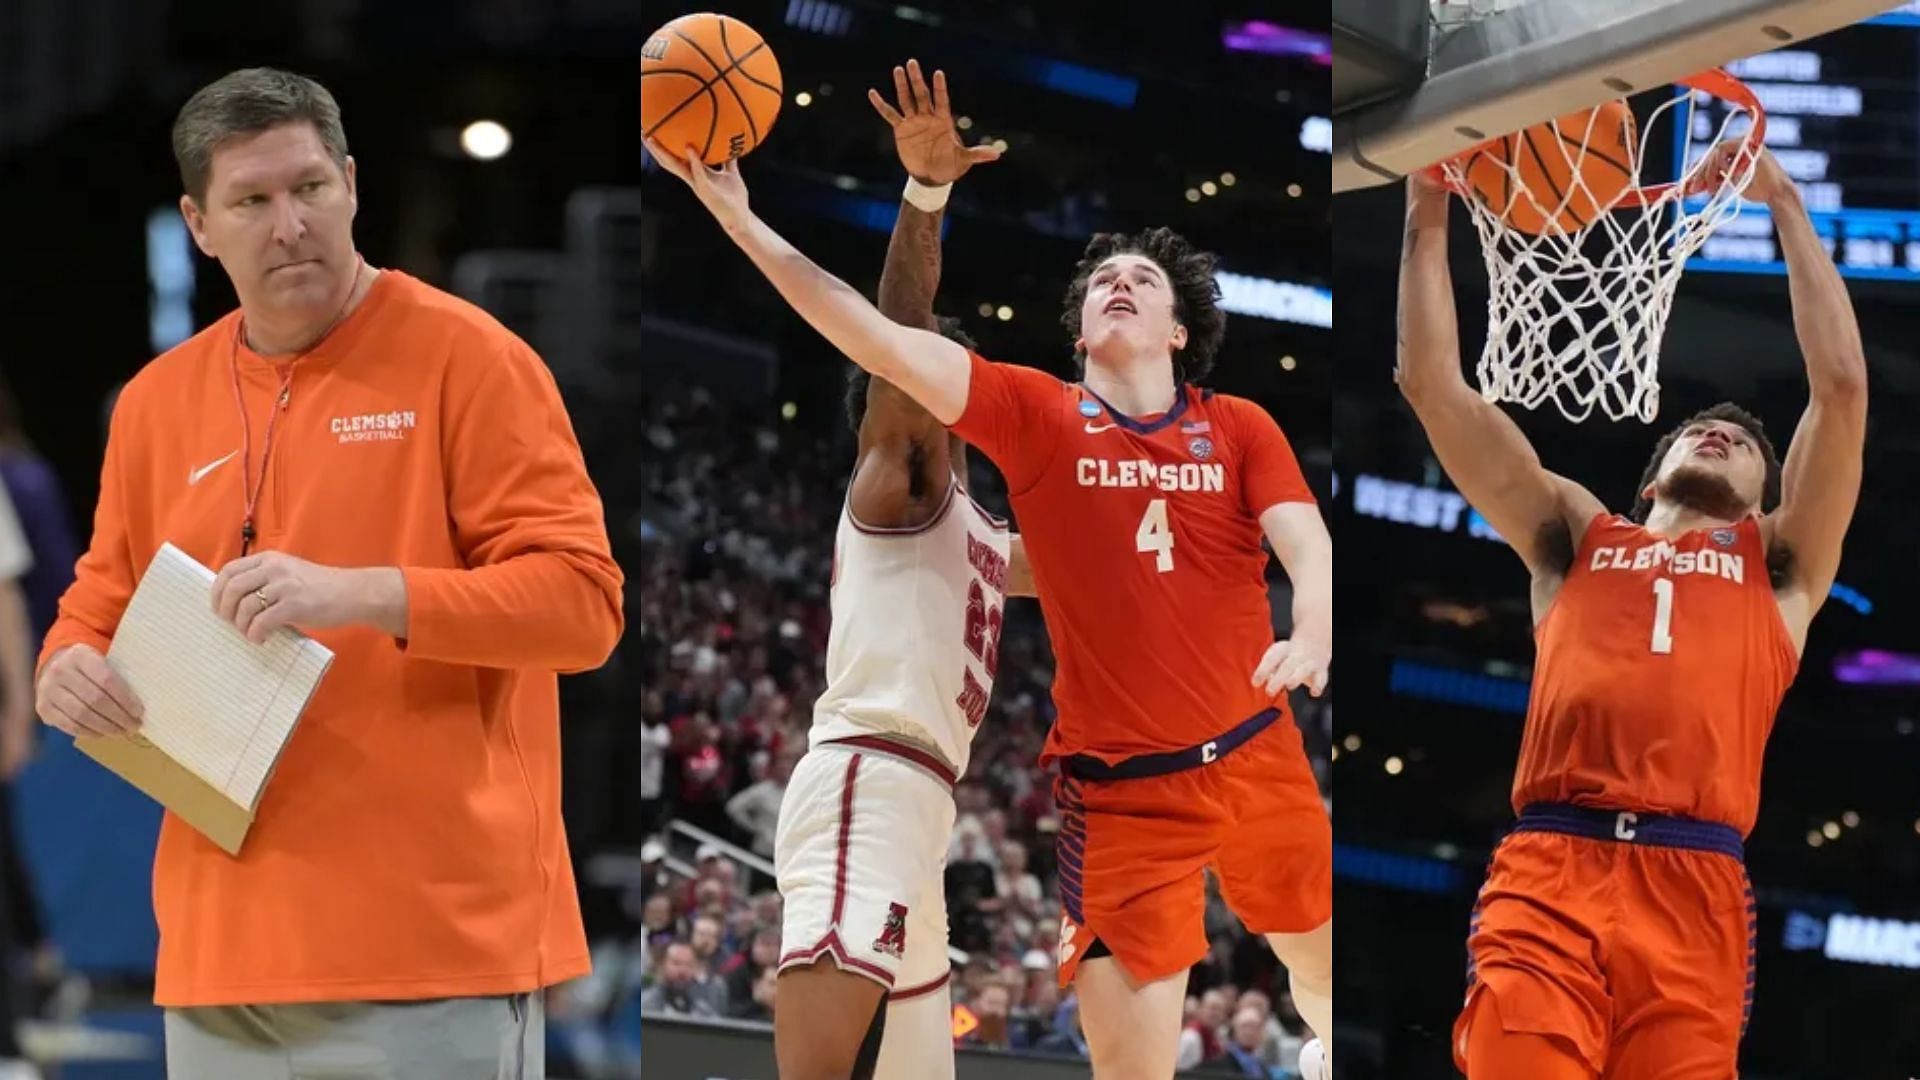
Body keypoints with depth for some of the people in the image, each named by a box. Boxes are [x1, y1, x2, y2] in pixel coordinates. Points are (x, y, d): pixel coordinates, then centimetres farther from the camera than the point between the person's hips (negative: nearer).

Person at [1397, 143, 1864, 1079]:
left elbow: (1841, 386, 16)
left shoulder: (1778, 562, 25)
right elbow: (1432, 384, 24)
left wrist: (1784, 204, 19)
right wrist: (1427, 212, 21)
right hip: (1545, 875, 0)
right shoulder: (1576, 538, 28)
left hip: (1693, 891, 0)